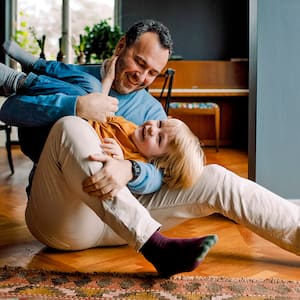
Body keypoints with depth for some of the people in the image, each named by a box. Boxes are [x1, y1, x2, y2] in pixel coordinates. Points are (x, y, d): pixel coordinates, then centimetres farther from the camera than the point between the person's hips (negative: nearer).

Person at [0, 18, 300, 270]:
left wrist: (130, 171, -31)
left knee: (215, 178, -12)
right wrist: (73, 106, -24)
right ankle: (153, 245, -40)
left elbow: (157, 177, -5)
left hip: (118, 214, 3)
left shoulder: (151, 110, 11)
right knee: (70, 127, -33)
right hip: (61, 217, -2)